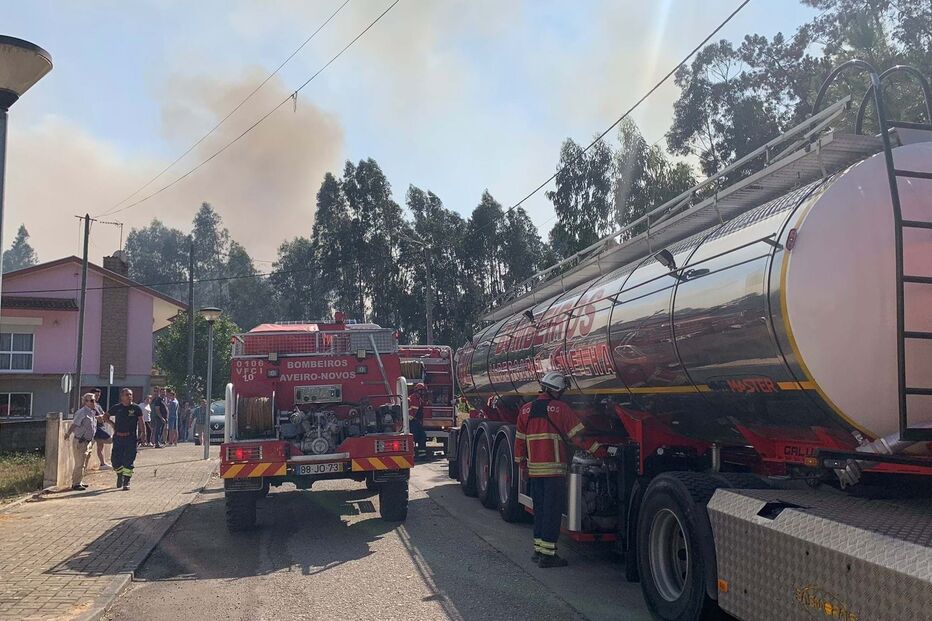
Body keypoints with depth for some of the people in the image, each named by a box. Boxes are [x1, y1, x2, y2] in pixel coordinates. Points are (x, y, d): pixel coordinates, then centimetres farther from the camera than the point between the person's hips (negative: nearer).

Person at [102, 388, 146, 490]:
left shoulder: (136, 408, 0)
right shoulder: (117, 408, 6)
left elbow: (141, 421, -1)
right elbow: (106, 416, 20)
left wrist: (143, 432, -10)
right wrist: (113, 424, 5)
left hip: (131, 438, -2)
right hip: (118, 437, 2)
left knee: (128, 461, -5)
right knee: (116, 460, 5)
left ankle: (126, 482, 3)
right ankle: (119, 476, 32)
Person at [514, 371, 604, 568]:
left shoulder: (526, 409, 9)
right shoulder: (560, 408, -7)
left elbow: (520, 440, 13)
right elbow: (578, 435, -9)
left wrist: (522, 464, 22)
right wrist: (599, 451, -2)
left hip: (534, 469, 6)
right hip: (554, 469, -5)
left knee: (539, 509, 15)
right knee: (553, 511, 0)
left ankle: (538, 549, 20)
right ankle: (548, 554, 2)